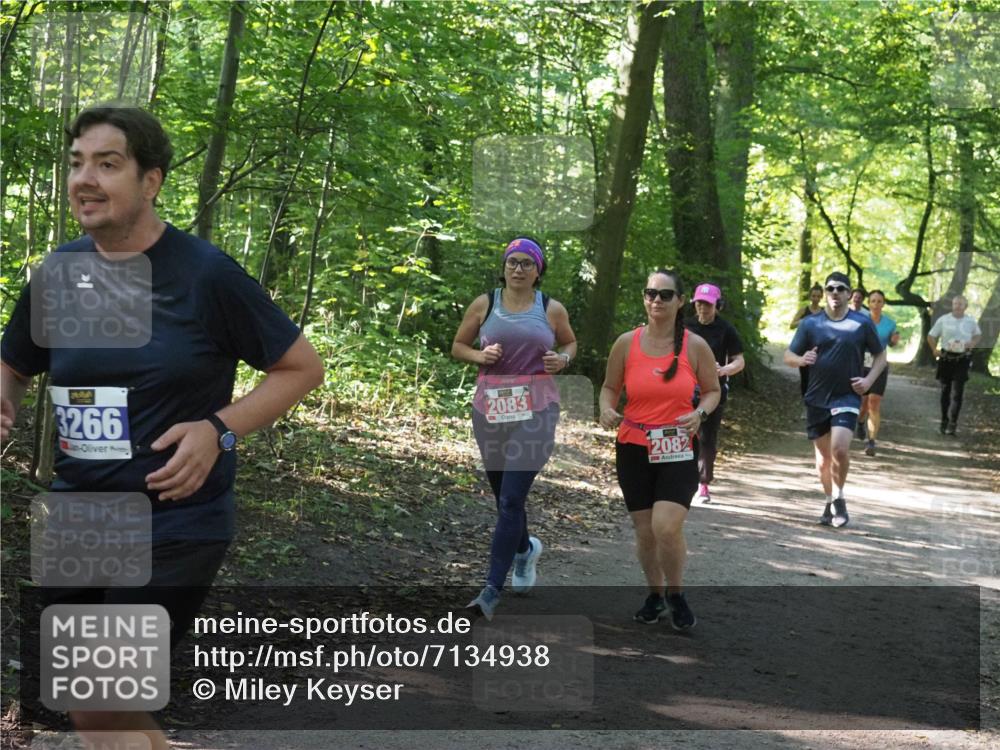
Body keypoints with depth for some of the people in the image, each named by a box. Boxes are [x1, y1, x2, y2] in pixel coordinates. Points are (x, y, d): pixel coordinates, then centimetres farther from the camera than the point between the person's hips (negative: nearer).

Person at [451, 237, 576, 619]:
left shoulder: (552, 310, 4)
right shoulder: (484, 304, 4)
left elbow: (570, 343, 21)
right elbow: (458, 347, 12)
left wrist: (562, 359, -1)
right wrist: (480, 355, -9)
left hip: (536, 411, -2)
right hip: (490, 410, 3)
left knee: (511, 499, -12)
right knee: (503, 494, 15)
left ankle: (492, 590, -11)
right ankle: (525, 549, 47)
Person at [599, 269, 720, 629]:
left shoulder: (695, 346, -3)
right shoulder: (627, 343, -1)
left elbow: (712, 391, 8)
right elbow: (610, 387, 10)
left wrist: (700, 413, -12)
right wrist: (607, 409, -11)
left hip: (678, 451, -2)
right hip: (633, 448, 2)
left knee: (667, 526, -17)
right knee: (644, 531, 8)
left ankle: (676, 594, 7)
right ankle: (654, 595, 30)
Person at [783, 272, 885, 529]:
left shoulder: (862, 323, 1)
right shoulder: (811, 324, 4)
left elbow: (880, 355, 11)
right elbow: (788, 356, 5)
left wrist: (869, 380, -5)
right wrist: (801, 360, -17)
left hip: (847, 397, -2)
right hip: (816, 399, 3)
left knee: (839, 449, -21)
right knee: (822, 457, 9)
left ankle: (838, 498, 0)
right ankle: (830, 501, 29)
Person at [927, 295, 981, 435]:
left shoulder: (971, 321, 2)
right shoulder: (943, 320, 0)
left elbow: (978, 334, 20)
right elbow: (931, 336, 8)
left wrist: (973, 343, -2)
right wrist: (934, 350, -7)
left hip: (962, 359, -1)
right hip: (946, 359, 1)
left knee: (957, 392, -8)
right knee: (945, 391, 8)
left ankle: (952, 423, -7)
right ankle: (944, 421, 20)